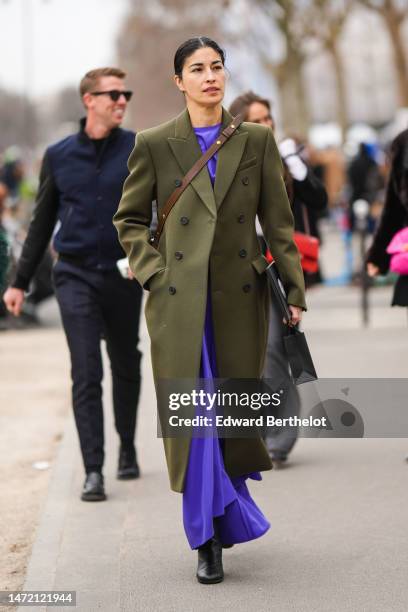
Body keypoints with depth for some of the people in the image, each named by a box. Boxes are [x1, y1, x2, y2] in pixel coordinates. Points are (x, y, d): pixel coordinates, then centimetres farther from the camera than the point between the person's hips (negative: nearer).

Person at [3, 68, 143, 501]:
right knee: (86, 373, -8)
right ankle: (93, 471, -7)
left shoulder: (140, 149, 0)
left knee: (126, 367, 14)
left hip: (124, 275, 0)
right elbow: (42, 222, 13)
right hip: (75, 275, 0)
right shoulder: (59, 156, 5)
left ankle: (127, 448, 34)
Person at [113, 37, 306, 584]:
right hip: (180, 301, -2)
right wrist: (152, 271, -4)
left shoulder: (257, 141, 6)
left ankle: (225, 515, 31)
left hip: (241, 298, 2)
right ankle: (208, 539, 6)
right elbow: (129, 219, 9)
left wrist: (294, 291, 3)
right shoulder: (155, 145, 2)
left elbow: (278, 222, 6)